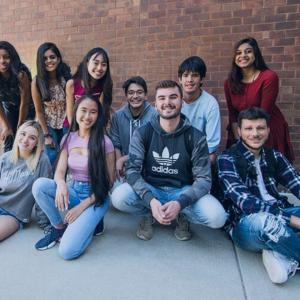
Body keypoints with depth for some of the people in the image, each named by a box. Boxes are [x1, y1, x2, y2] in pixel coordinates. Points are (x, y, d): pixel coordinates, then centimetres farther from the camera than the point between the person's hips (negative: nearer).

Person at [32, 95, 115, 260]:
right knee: (39, 185, -24)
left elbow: (108, 181, -9)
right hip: (73, 191, 5)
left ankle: (90, 222, 10)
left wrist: (83, 206, -14)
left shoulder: (104, 142, -12)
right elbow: (60, 171, -2)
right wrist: (61, 184, -28)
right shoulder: (68, 138, 3)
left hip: (96, 197, -5)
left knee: (68, 250, -22)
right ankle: (59, 227, 0)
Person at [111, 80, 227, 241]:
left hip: (182, 192, 0)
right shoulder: (142, 133, -7)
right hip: (150, 190, 1)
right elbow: (132, 170, -14)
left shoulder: (195, 137, -9)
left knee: (217, 217, -26)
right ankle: (148, 214, 4)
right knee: (118, 197, -29)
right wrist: (151, 200, -32)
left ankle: (182, 216, 7)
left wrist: (179, 203, -30)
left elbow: (203, 178, -11)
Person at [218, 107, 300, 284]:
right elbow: (244, 201, -20)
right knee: (267, 220, -37)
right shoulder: (228, 159, -7)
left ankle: (281, 254, -16)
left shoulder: (273, 156, 10)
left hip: (279, 216, 6)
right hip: (244, 224, -5)